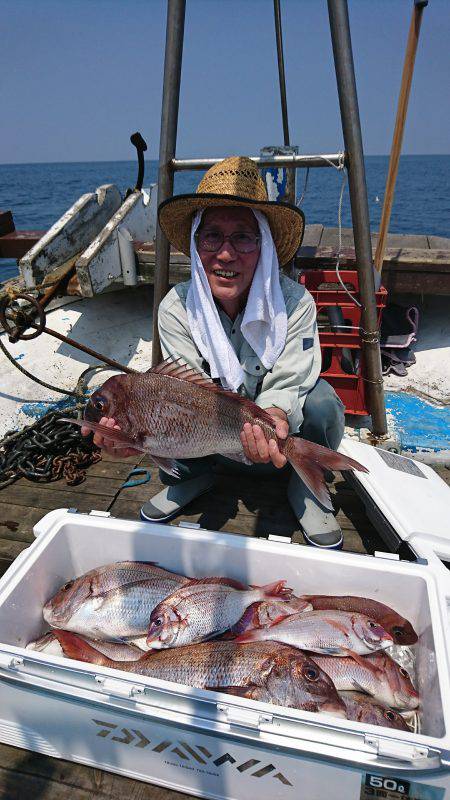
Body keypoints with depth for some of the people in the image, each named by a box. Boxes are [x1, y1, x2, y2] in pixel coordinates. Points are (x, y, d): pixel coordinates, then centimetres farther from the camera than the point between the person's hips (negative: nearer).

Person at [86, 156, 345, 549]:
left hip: (284, 436, -1)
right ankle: (192, 477, 8)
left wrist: (275, 417, -49)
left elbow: (284, 388, -24)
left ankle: (306, 490, 0)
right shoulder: (176, 308, -18)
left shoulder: (295, 303, -23)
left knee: (321, 401, -32)